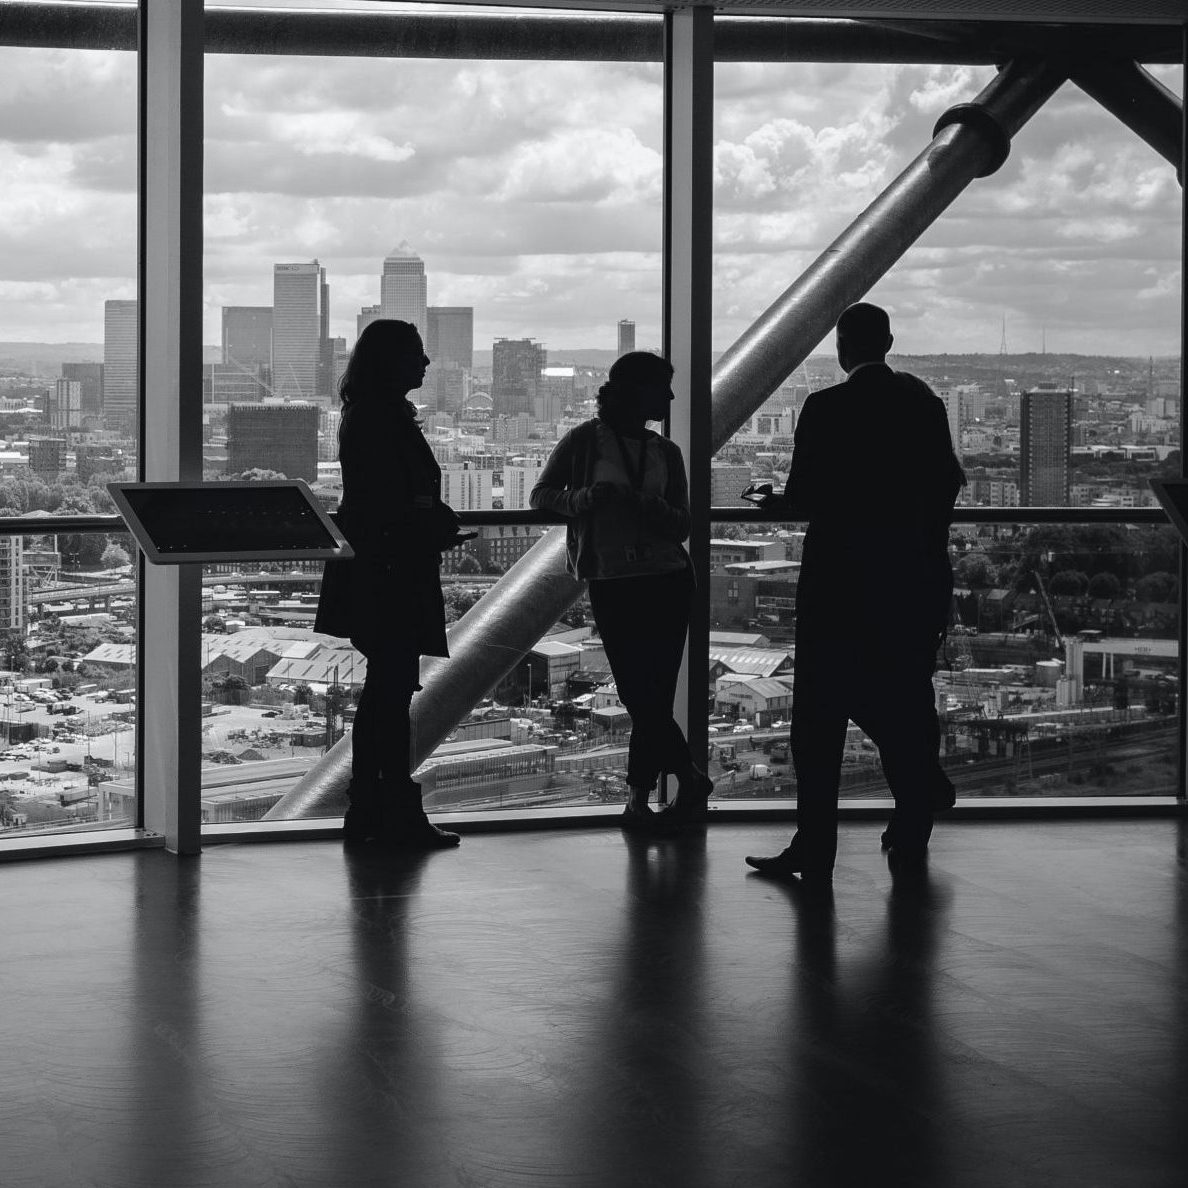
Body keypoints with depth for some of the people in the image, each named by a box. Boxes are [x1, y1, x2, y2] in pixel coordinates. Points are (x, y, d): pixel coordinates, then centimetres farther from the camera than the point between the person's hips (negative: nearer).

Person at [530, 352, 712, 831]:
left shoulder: (665, 453, 11)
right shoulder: (584, 441, 1)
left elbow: (681, 527, 9)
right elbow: (541, 494, 2)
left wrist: (654, 509, -13)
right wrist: (584, 496, -17)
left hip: (667, 580, 2)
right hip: (610, 584, -2)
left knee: (652, 695, -4)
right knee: (639, 693, -4)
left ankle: (638, 799, 5)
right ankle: (691, 779, 12)